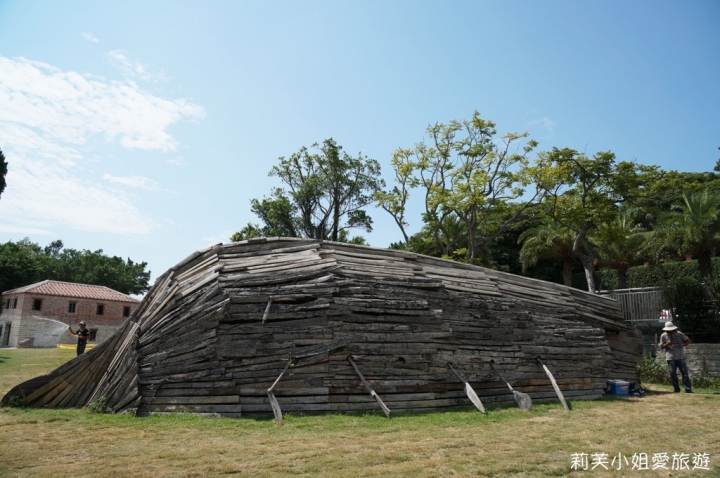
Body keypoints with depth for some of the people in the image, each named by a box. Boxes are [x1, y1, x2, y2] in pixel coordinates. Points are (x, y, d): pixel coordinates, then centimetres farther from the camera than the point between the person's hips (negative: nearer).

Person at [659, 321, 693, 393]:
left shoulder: (679, 334, 5)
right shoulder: (663, 336, 4)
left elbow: (688, 340, 10)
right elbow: (661, 347, 5)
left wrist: (683, 345, -4)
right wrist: (667, 344, -14)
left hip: (680, 357, 0)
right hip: (670, 358, 0)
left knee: (684, 373, -2)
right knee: (673, 374, 3)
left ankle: (688, 389, 1)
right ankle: (676, 389, 12)